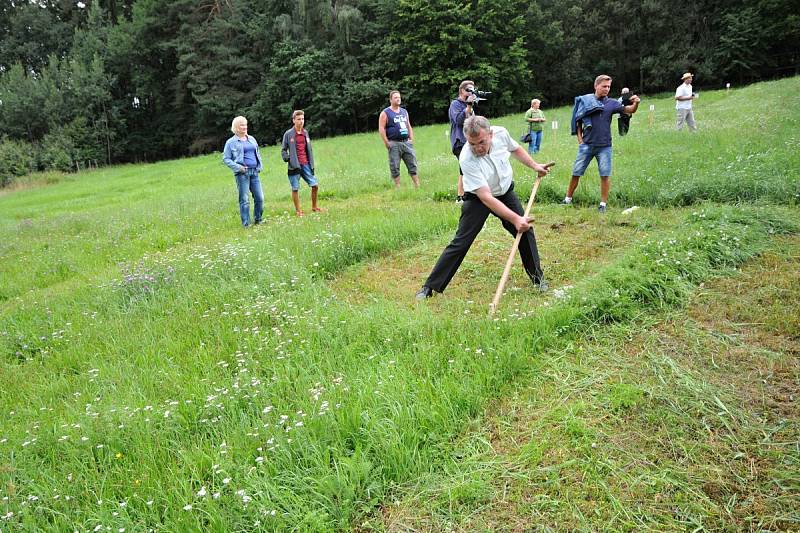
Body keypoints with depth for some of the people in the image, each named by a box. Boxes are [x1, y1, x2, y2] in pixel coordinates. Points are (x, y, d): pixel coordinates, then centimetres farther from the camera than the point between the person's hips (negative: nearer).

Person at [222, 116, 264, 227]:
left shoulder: (252, 139, 15)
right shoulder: (231, 142, 1)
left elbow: (258, 153, 25)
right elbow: (226, 159, 0)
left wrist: (260, 166, 10)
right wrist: (238, 167, -12)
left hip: (254, 172, 5)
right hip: (242, 173, -5)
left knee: (260, 197, 2)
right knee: (244, 199, -4)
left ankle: (258, 220, 17)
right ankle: (246, 224, 2)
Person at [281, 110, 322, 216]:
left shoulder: (305, 133, 11)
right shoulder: (288, 134, -3)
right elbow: (283, 150, 2)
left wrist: (311, 163, 12)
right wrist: (287, 159, -14)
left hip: (306, 164, 4)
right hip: (294, 166, -4)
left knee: (315, 185, 3)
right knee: (295, 189, 1)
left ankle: (314, 206, 21)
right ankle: (298, 210, 11)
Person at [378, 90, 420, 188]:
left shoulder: (404, 112, 17)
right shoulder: (385, 113, -1)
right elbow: (381, 129, -7)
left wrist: (411, 139, 12)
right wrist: (386, 143, -12)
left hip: (406, 142, 5)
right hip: (394, 144, -5)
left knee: (412, 164, 4)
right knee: (395, 167, -2)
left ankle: (417, 185, 10)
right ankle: (398, 187, 5)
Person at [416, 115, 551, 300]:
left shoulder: (501, 133, -20)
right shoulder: (467, 159, -35)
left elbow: (515, 149, 8)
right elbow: (486, 198, -36)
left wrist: (534, 166, 1)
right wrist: (515, 219, -39)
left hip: (505, 192, 5)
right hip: (478, 199, -5)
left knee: (526, 230, 2)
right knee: (460, 242, -11)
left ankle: (537, 276, 25)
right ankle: (430, 287, -4)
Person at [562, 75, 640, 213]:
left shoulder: (611, 103, 3)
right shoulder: (585, 100, 1)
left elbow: (629, 110, -5)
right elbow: (578, 122, 7)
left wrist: (636, 103, -27)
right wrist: (580, 139, 0)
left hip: (604, 146, 0)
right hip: (586, 145, 0)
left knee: (605, 175, -1)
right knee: (576, 173, 5)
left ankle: (603, 204, 8)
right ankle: (567, 199, 19)